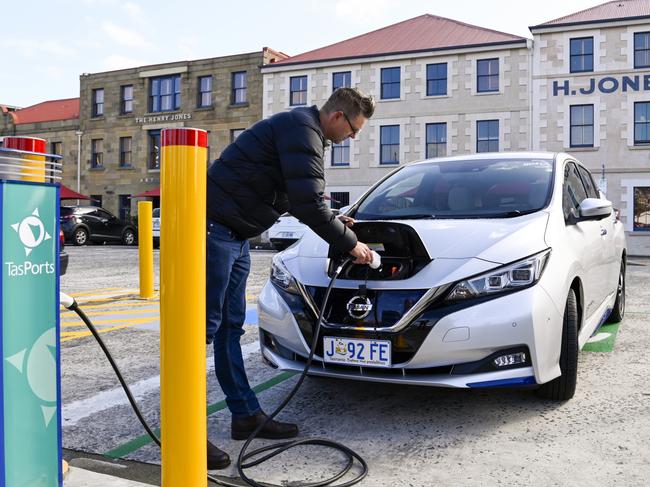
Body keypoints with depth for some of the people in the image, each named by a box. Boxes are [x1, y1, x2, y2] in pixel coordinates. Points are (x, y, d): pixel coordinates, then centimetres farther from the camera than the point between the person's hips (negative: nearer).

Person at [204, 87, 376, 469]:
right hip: (215, 228, -11)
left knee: (231, 327, 12)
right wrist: (349, 244, -10)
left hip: (235, 235, 11)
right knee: (205, 326, -8)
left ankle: (246, 414, 22)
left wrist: (335, 222, 24)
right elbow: (309, 204, -21)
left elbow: (300, 200, 29)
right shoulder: (302, 130, -14)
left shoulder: (302, 130, 19)